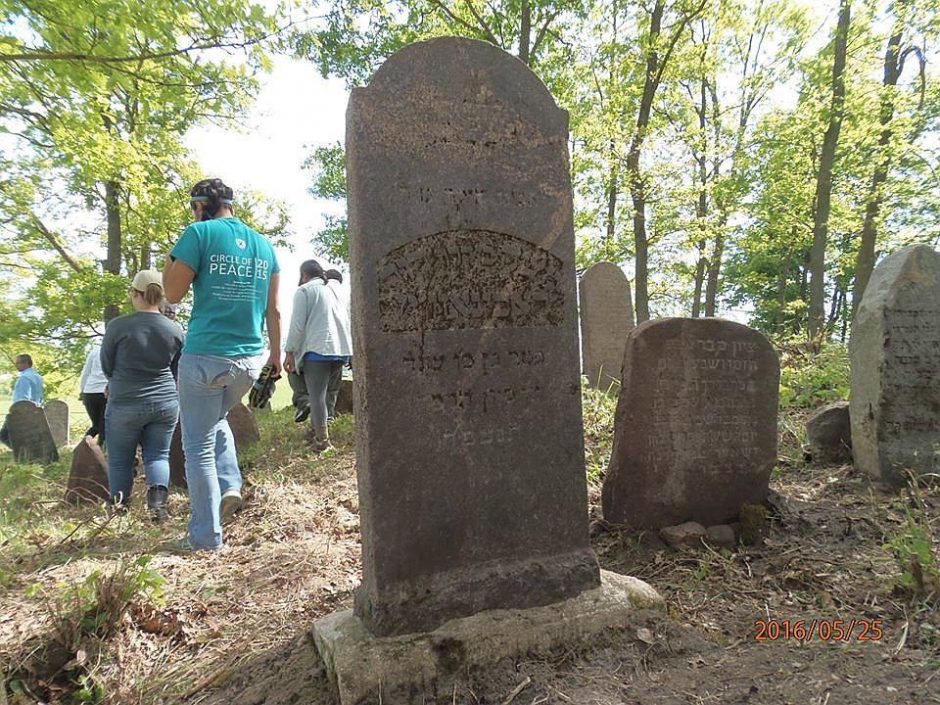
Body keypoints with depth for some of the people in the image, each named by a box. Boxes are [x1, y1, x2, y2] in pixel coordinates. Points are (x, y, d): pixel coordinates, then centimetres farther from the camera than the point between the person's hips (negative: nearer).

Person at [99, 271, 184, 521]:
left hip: (125, 404, -2)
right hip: (166, 404, 2)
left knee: (120, 459, 14)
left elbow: (106, 368, 2)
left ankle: (120, 506, 19)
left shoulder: (118, 326, -11)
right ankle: (158, 501, -6)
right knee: (158, 455, 13)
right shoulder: (176, 330, -3)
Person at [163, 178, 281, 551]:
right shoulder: (264, 244, 10)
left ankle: (206, 537, 9)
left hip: (205, 356, -5)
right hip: (250, 359, 6)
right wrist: (276, 354, 20)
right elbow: (273, 310, 12)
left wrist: (170, 256, 11)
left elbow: (173, 293, -3)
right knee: (215, 419, 30)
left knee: (199, 446, 6)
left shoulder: (200, 233, -5)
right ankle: (230, 486, 13)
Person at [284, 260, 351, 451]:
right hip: (341, 349, 7)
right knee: (323, 393, 15)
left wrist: (289, 352, -1)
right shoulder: (332, 290, 23)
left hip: (317, 349, -7)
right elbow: (345, 321, 20)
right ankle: (315, 431, 20)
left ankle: (322, 441, -8)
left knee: (317, 395, -5)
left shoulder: (304, 291, 2)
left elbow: (297, 324, -5)